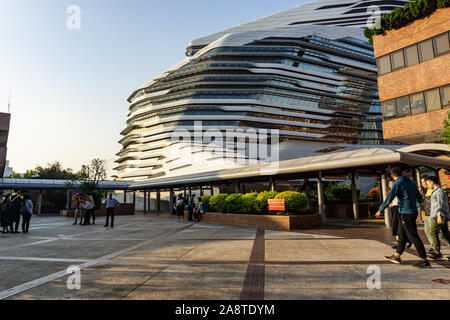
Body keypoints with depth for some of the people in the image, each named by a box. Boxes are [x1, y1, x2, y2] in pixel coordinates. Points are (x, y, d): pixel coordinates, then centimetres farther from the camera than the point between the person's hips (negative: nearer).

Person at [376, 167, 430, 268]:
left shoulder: (397, 184, -12)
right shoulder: (411, 183, 12)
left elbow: (389, 199, -14)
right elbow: (419, 198, 23)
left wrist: (380, 210, -4)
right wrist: (419, 201, 47)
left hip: (406, 213, -9)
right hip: (413, 212, 9)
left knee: (414, 237, -3)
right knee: (401, 234, 15)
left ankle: (424, 261, 2)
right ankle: (396, 256, 23)